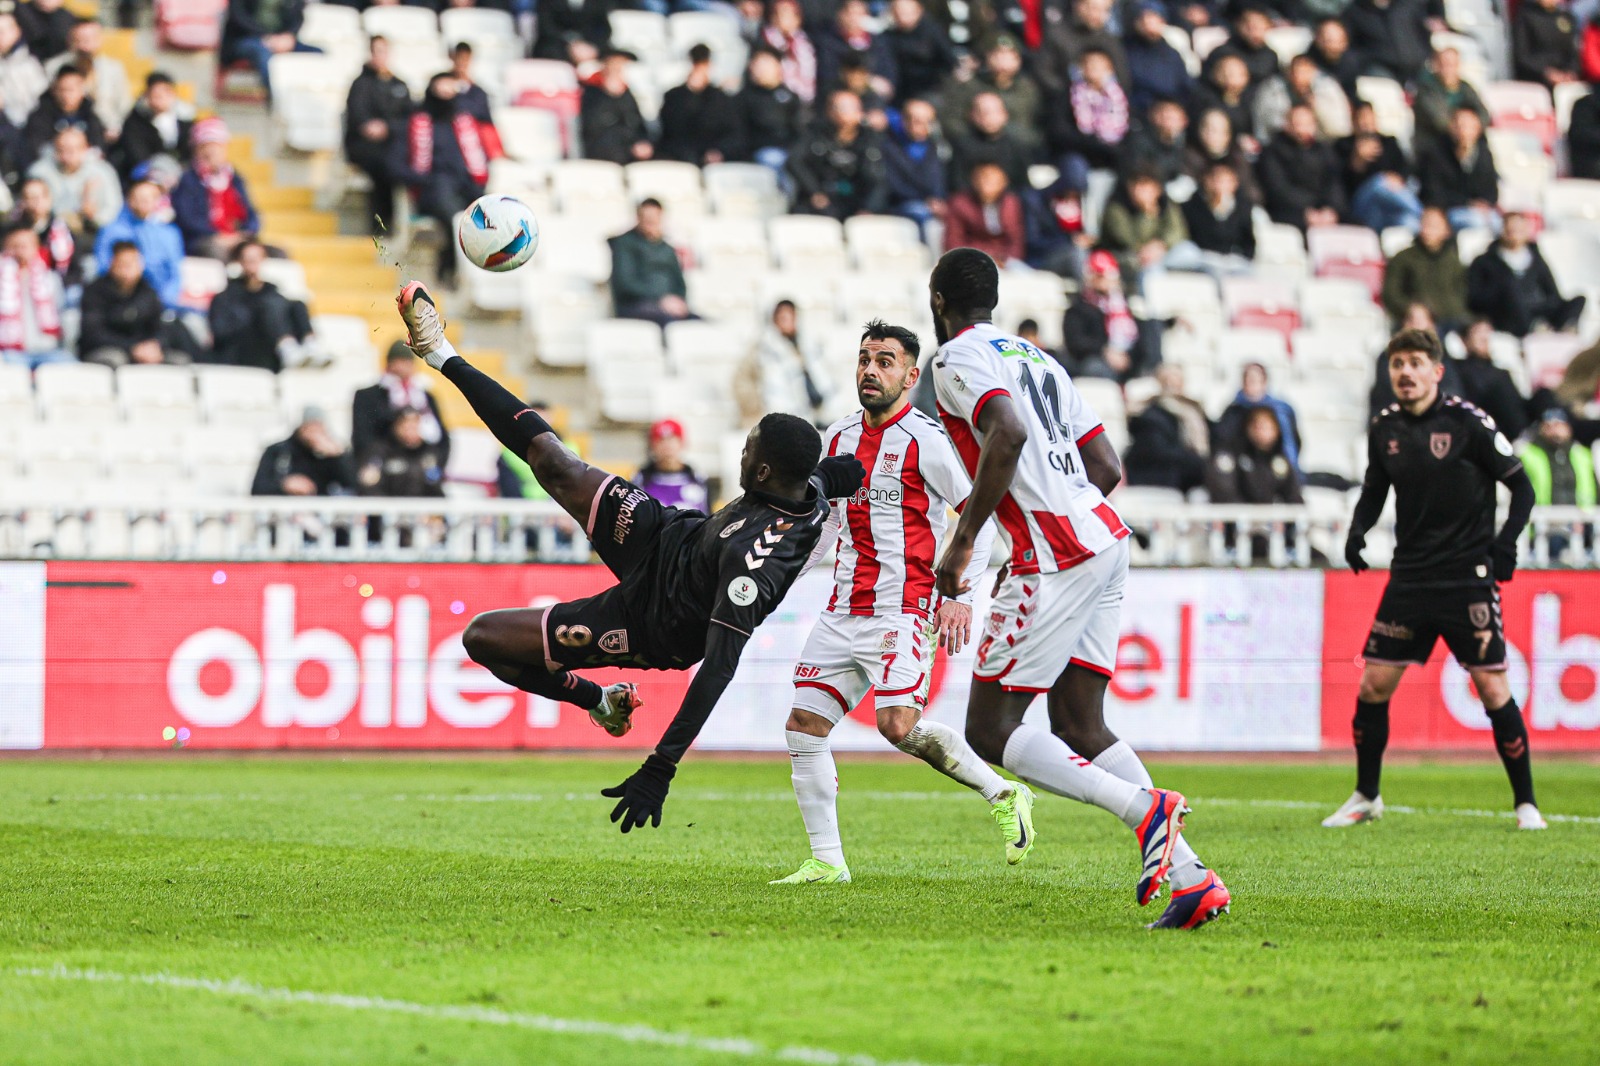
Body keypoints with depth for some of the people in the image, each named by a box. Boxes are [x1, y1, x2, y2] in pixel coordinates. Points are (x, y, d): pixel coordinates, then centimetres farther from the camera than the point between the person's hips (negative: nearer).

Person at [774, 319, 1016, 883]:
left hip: (903, 609, -7)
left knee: (898, 725, -21)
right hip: (844, 607, 7)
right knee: (803, 724, 0)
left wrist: (960, 594, -13)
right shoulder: (837, 438, 13)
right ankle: (826, 862, 6)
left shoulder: (925, 440, -8)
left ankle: (1003, 795, -1)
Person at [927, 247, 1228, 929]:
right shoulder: (1035, 359, 23)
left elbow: (1007, 434, -23)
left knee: (990, 732, -2)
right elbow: (1107, 468, 20)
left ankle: (1144, 808, -19)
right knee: (1078, 728, 11)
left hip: (1057, 560, -9)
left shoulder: (958, 360, -3)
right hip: (1103, 538, 9)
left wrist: (962, 543, -17)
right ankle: (1191, 878, 0)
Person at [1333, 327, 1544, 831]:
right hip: (1408, 577, 4)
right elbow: (1375, 488, 19)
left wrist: (1506, 541, -18)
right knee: (1374, 685, 2)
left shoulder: (1467, 422, -10)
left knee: (1493, 689, -7)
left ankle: (1526, 803, 5)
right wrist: (1358, 529, 0)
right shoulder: (1384, 428, 4)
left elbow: (1521, 485, -5)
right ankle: (1366, 796, 20)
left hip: (1467, 577, -4)